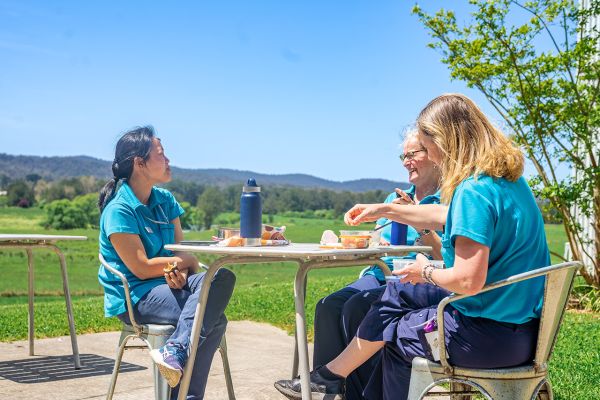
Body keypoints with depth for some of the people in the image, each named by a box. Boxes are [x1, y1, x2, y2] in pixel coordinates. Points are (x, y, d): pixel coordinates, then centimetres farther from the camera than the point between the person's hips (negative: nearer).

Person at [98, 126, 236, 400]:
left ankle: (176, 349, -29)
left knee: (221, 277, -22)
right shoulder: (119, 210, -12)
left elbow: (180, 251, 7)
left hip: (166, 284, 7)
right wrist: (187, 261, -6)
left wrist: (180, 272, -16)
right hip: (133, 297, -7)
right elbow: (141, 268, -16)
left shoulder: (166, 200, 10)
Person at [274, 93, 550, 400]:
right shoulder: (508, 177, 7)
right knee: (397, 292, 19)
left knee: (392, 333, 13)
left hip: (492, 336, -9)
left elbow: (468, 281, -29)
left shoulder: (474, 191, -25)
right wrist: (384, 210, 25)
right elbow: (446, 216, 21)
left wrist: (427, 271, -8)